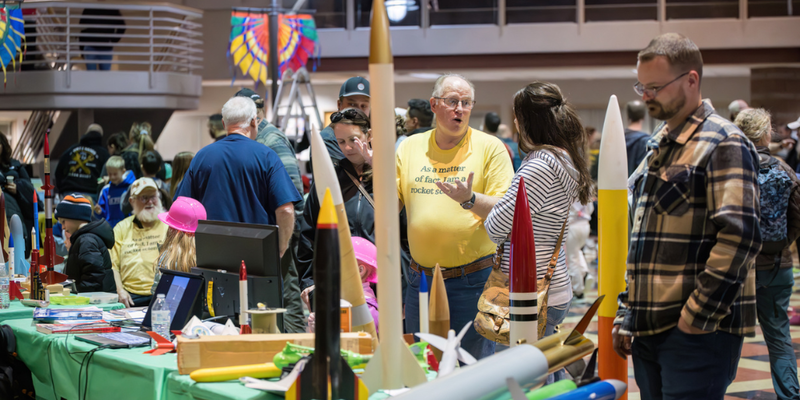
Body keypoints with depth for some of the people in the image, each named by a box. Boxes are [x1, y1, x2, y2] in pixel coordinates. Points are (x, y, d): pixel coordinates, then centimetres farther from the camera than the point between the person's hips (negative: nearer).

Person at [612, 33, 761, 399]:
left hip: (698, 331, -8)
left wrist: (697, 315, -19)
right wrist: (626, 316, 20)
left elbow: (739, 236, -20)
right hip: (649, 328, 9)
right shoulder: (659, 147, 20)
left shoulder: (723, 144, -9)